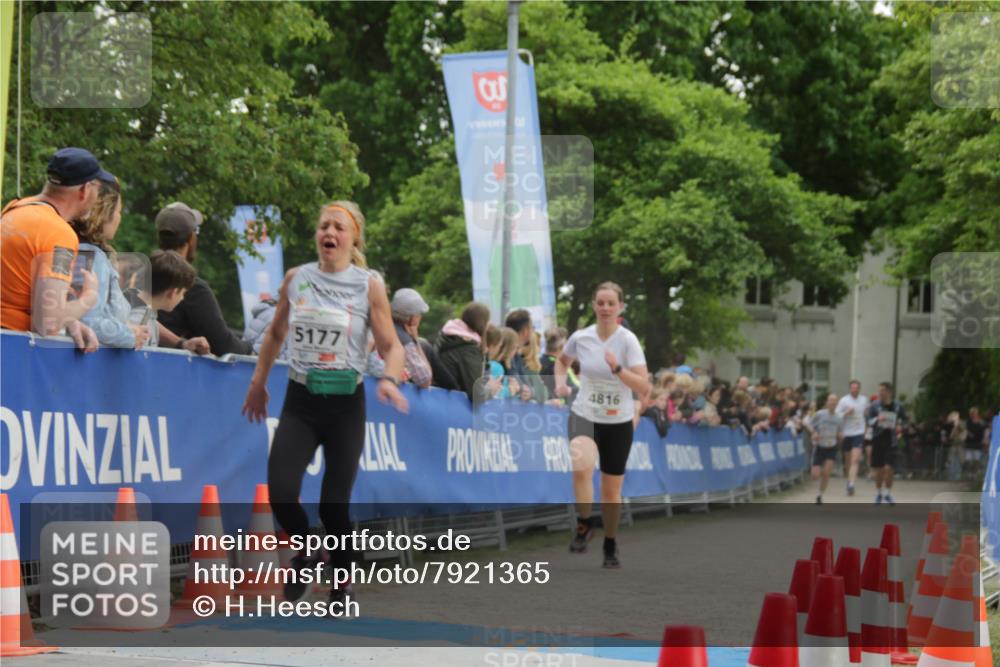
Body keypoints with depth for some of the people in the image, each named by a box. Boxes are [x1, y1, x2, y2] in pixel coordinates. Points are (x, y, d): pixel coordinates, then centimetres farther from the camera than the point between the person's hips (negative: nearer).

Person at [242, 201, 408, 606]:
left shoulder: (369, 286, -4)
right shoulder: (296, 279, 4)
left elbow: (391, 346, -3)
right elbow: (276, 333, 19)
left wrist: (389, 380, -23)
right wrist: (258, 382, 22)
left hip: (345, 405, -2)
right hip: (300, 403, 2)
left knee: (334, 504, -2)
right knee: (280, 494, -14)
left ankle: (342, 583, 21)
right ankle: (306, 554, 17)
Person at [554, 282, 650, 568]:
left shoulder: (628, 340, -11)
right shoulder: (580, 337, -3)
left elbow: (644, 388, -19)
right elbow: (562, 360, 21)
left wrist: (616, 368, -32)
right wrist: (560, 383, 2)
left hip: (619, 422, 0)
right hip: (584, 416, 0)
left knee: (612, 490, 9)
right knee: (581, 467, -31)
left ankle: (610, 546, 31)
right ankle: (584, 525, -10)